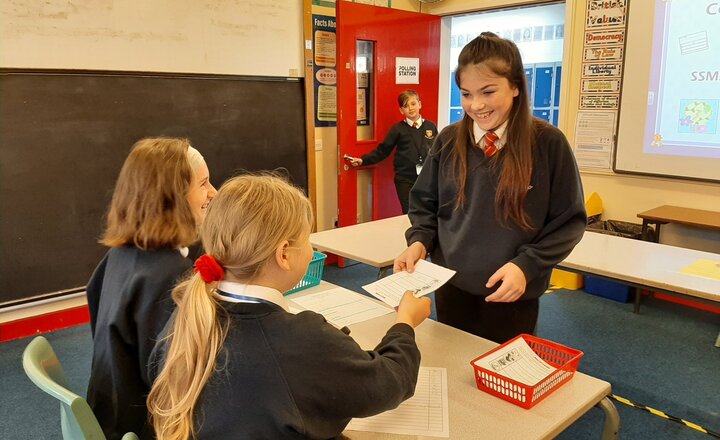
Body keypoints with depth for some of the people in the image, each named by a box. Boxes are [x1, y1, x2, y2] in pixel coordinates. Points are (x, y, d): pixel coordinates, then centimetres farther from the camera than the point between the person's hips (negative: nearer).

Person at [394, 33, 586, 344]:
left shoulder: (548, 143, -11)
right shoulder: (449, 141, -2)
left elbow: (569, 220, -6)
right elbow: (425, 203, 8)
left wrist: (527, 266, -18)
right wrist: (419, 241, -10)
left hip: (513, 295, -3)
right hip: (451, 288, 3)